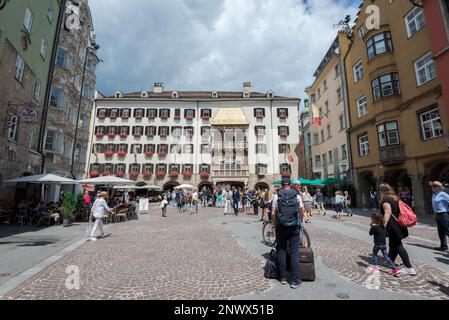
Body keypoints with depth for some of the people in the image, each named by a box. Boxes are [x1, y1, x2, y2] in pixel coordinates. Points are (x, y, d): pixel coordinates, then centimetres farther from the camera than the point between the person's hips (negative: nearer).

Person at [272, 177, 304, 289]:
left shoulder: (276, 196, -3)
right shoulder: (297, 196, 0)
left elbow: (273, 213, -4)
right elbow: (302, 211, 3)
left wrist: (274, 226, 7)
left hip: (281, 227, 0)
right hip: (294, 227, 0)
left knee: (281, 251, 11)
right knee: (294, 253, 5)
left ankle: (283, 277, 19)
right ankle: (295, 280, 8)